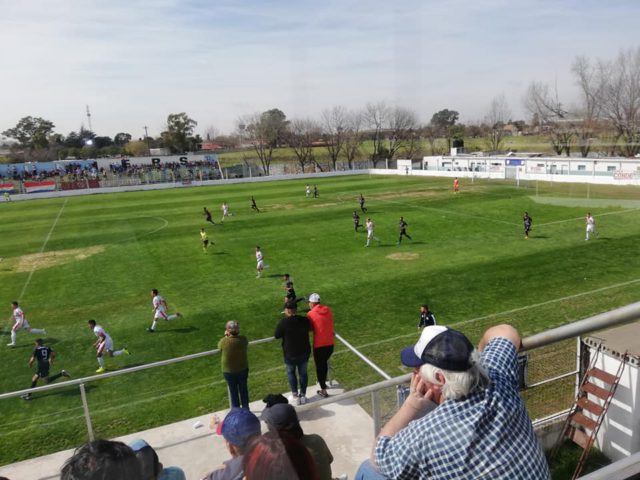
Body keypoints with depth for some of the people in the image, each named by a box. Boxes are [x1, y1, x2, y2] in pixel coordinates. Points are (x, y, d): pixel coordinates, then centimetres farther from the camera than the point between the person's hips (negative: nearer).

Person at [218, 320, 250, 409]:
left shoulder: (224, 341, -25)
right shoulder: (243, 339, -19)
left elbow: (219, 347, -2)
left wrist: (226, 336, 4)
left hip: (229, 371, -2)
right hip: (243, 369, 2)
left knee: (233, 391, 16)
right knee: (243, 389, 20)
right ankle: (245, 409, 36)